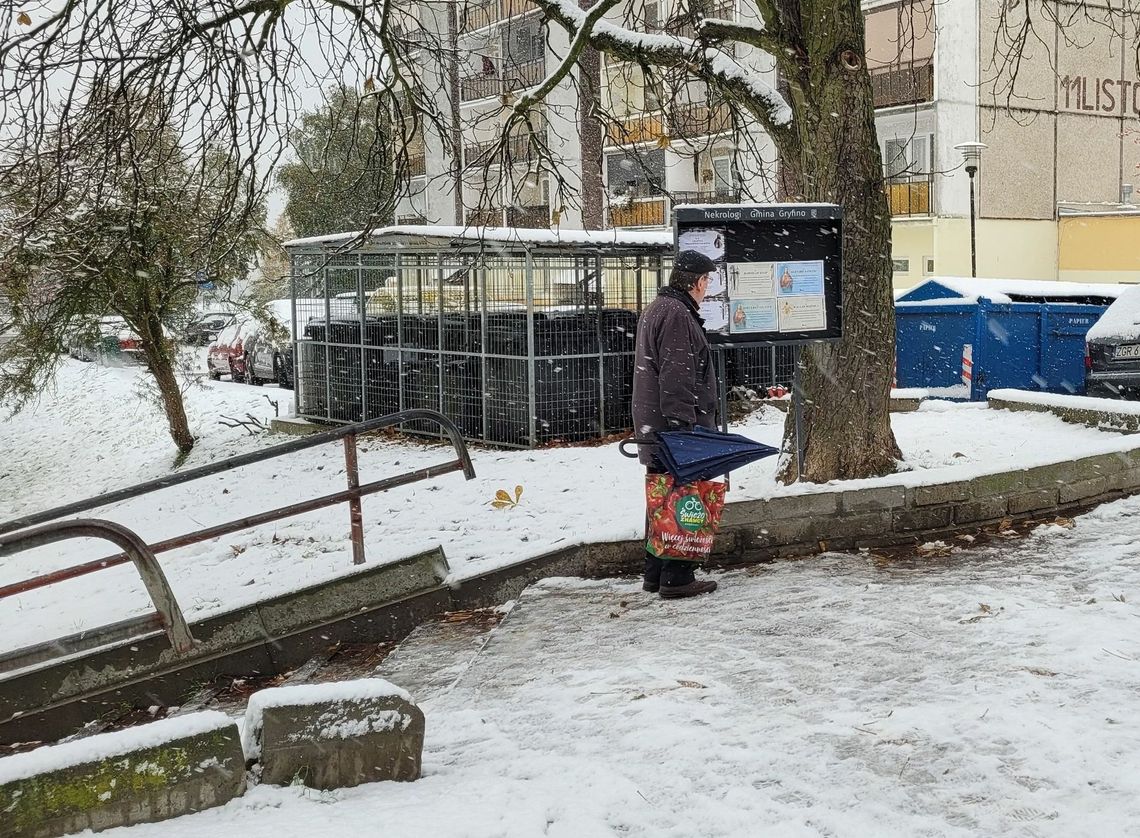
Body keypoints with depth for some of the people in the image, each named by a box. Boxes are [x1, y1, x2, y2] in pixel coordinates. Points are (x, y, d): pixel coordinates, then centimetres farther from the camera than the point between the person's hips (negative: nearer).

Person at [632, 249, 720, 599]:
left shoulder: (655, 309, 19)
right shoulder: (677, 314, -15)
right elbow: (677, 379, -22)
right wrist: (684, 425, -23)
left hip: (654, 426, 11)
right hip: (675, 425, -11)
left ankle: (655, 574, 22)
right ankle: (677, 577, -2)